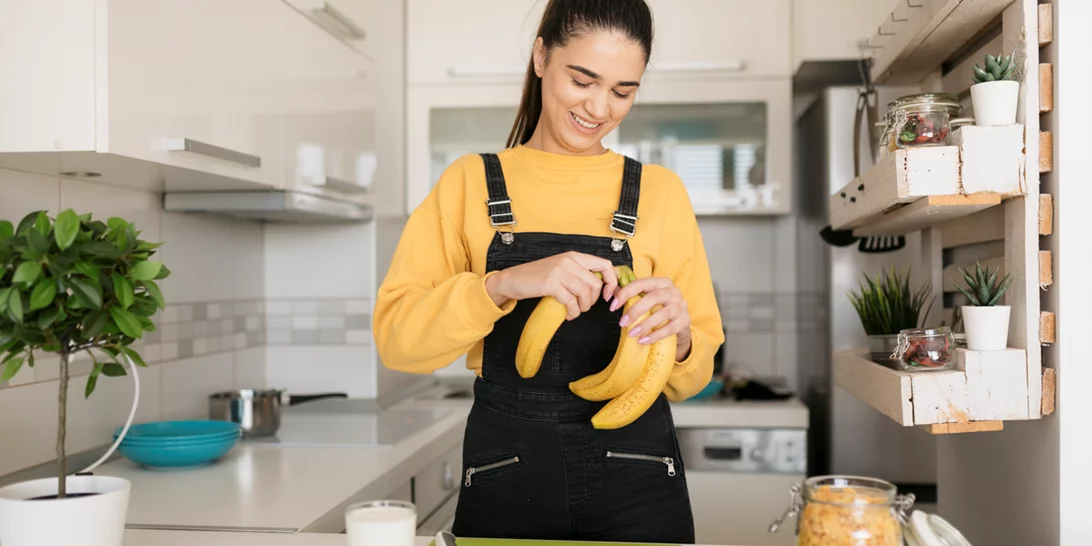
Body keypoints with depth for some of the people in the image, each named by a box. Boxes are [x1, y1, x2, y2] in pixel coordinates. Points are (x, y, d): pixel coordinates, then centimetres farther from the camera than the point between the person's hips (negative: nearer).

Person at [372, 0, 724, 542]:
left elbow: (688, 379, 5)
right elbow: (395, 335, -10)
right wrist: (504, 285, -26)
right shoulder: (470, 182, 1)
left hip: (636, 483, 1)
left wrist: (678, 338, -18)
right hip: (504, 481, 0)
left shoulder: (658, 190, 3)